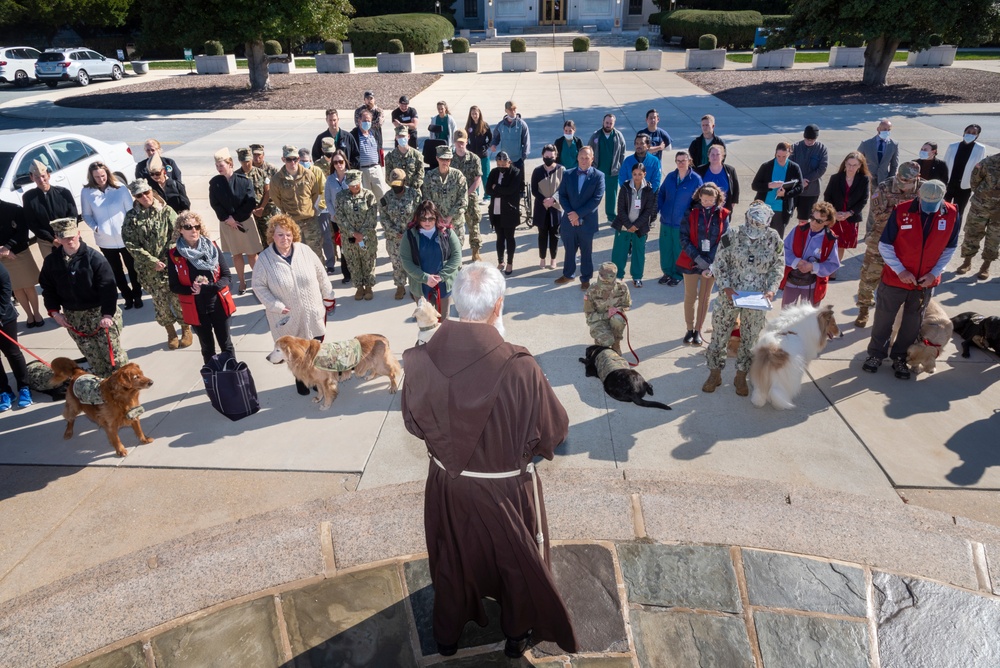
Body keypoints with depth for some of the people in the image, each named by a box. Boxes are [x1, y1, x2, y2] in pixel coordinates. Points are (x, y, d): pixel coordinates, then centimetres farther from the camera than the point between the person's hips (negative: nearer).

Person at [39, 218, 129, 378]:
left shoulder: (94, 257, -13)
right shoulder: (51, 261, 1)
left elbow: (108, 288, -15)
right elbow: (48, 288, 11)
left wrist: (108, 314, -22)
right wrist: (54, 311, 0)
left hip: (100, 313, -4)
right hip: (73, 318, 4)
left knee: (112, 351, -2)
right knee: (93, 357, 8)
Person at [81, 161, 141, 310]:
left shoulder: (120, 188, -9)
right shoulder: (87, 192, -5)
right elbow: (86, 215, 0)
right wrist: (95, 228, -16)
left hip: (126, 237, -1)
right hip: (105, 240, 1)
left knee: (132, 268, 12)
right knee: (116, 270, 15)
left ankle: (137, 295, 30)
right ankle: (128, 297, 31)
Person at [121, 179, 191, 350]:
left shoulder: (166, 210, -2)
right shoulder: (131, 217, 0)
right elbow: (130, 244, -5)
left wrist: (169, 257, -15)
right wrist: (153, 261, -13)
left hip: (171, 264, -1)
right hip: (149, 269, 1)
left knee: (178, 298, 4)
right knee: (160, 301, 8)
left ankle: (186, 329, 26)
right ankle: (171, 333, 27)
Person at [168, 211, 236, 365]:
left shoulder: (212, 247, -3)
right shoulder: (174, 255, -6)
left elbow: (226, 275, -4)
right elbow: (174, 287, -4)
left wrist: (210, 287, -22)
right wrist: (192, 290, -22)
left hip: (218, 304, 0)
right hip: (196, 309, 0)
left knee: (226, 344, 11)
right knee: (207, 348, 15)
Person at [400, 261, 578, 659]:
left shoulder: (422, 360, -20)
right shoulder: (519, 368, -32)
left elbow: (413, 422, -3)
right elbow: (554, 430, -17)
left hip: (447, 483, 3)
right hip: (505, 489, -3)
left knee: (452, 559, 28)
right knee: (516, 562, 25)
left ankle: (447, 636, 51)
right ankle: (517, 635, 49)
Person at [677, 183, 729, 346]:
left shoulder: (723, 215, -3)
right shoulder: (691, 213, -6)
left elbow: (724, 241, -4)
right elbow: (684, 238, -8)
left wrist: (711, 264, -14)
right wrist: (698, 258, -18)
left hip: (712, 263, 1)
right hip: (691, 262, -1)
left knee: (704, 297, 10)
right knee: (690, 296, 7)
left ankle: (698, 330, 21)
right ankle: (690, 329, 21)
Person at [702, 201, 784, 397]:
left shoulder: (773, 238, -6)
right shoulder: (733, 235, -12)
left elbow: (778, 266, 2)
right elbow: (719, 263, -7)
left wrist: (771, 289, -11)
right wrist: (725, 286, -17)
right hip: (729, 294, -1)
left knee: (750, 338, 11)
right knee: (720, 334, 8)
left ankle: (741, 377, 29)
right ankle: (715, 374, 26)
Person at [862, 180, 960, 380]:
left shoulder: (952, 214, -9)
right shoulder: (901, 211, -16)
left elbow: (949, 248, 3)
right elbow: (885, 245, -10)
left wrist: (935, 273, -9)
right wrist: (900, 270, -17)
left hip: (925, 282, 2)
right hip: (895, 278, -2)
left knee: (912, 323, 15)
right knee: (884, 318, 11)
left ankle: (900, 358, 31)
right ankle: (876, 354, 28)